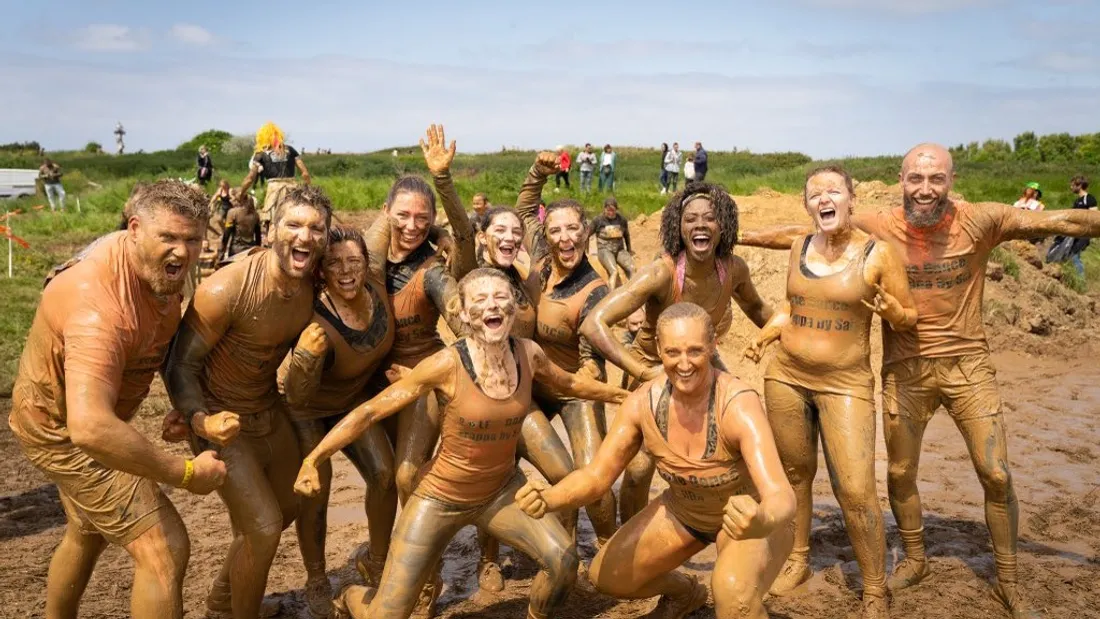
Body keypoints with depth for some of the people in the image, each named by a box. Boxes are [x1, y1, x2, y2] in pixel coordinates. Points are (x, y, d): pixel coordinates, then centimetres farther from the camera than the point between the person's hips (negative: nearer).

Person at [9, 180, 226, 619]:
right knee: (164, 549, -14)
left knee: (87, 533, 30)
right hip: (64, 429, -10)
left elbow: (167, 340, 10)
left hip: (84, 412, 10)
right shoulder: (100, 307, -39)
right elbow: (90, 430, -49)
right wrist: (186, 473, -41)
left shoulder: (159, 266, -10)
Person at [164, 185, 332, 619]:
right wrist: (199, 420, -36)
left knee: (287, 508, 22)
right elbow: (181, 365, -22)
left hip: (270, 408, 8)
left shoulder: (312, 288, -11)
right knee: (263, 528, -12)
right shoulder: (226, 289, -29)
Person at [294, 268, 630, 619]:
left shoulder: (529, 354, -12)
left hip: (501, 489, 4)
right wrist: (313, 459, -25)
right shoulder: (447, 365, -25)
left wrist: (623, 396, 21)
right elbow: (370, 411, -19)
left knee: (563, 560, -16)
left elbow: (569, 383, 11)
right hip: (441, 497, -3)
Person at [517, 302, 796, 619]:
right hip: (683, 511, 5)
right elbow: (596, 475, -14)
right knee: (606, 576, 8)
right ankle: (684, 592, 37)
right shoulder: (644, 402, -20)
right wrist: (547, 498, -35)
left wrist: (761, 522, -67)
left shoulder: (738, 405, -34)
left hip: (753, 514, -5)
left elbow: (782, 496, -43)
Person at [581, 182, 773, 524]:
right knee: (639, 469, -16)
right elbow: (593, 324, -37)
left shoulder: (734, 269, -15)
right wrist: (643, 373, -38)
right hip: (653, 370, -4)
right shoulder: (662, 274, -31)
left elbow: (755, 308, 10)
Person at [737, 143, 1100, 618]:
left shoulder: (978, 221, -12)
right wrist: (734, 236, -7)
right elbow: (799, 234, -5)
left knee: (996, 475, 2)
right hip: (904, 369, 1)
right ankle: (914, 561, 38)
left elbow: (1058, 221, -19)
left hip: (967, 365, -1)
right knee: (900, 472, 12)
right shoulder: (877, 228, -10)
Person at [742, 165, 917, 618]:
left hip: (845, 383, -4)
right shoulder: (799, 249, 4)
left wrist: (889, 309, -23)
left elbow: (909, 320, -2)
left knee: (856, 490, -10)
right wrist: (763, 337, 3)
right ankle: (797, 561, 35)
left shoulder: (877, 254, -8)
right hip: (785, 376, 5)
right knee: (793, 472, 15)